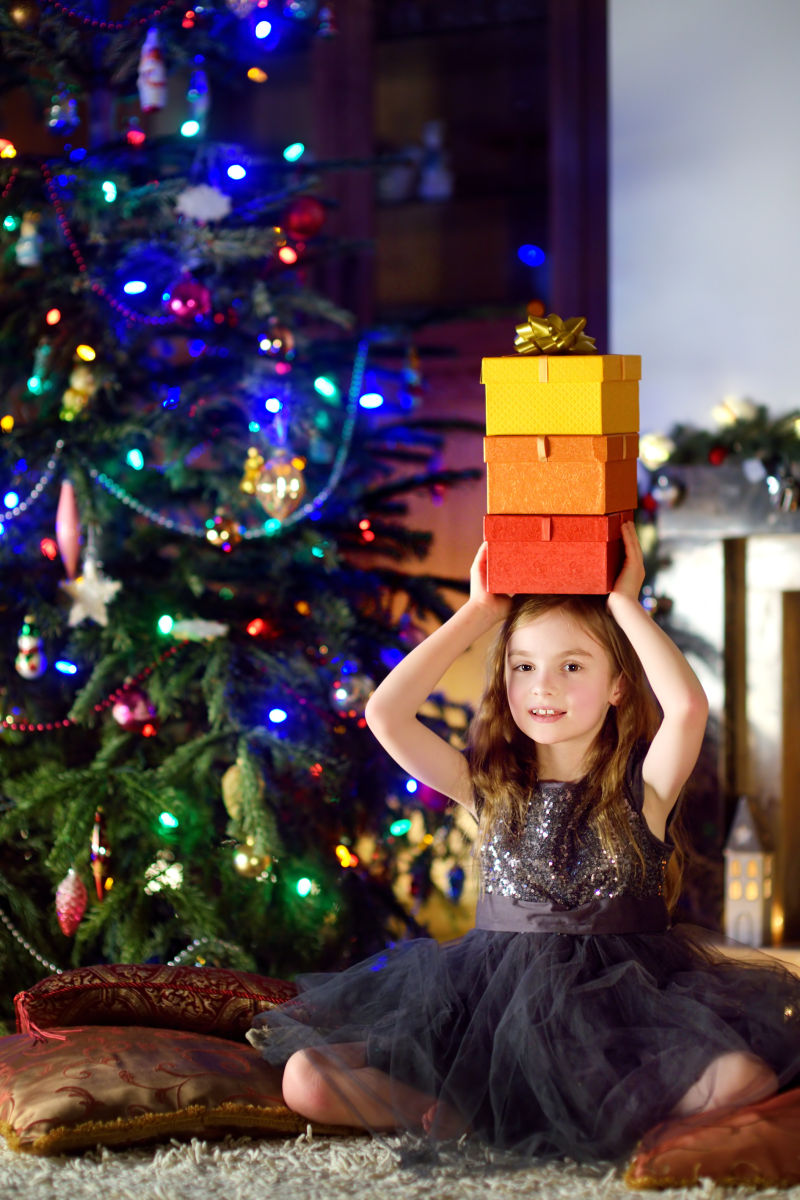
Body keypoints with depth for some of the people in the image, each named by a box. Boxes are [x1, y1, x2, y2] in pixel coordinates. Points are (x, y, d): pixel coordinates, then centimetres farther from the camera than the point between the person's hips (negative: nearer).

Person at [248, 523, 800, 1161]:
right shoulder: (489, 787, 9)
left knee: (742, 1075, -34)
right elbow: (386, 713, -4)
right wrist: (479, 612, 2)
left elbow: (688, 705, -21)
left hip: (616, 1007, -1)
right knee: (307, 1080, -17)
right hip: (489, 1005, 1)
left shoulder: (642, 787, 1)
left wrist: (623, 602, -8)